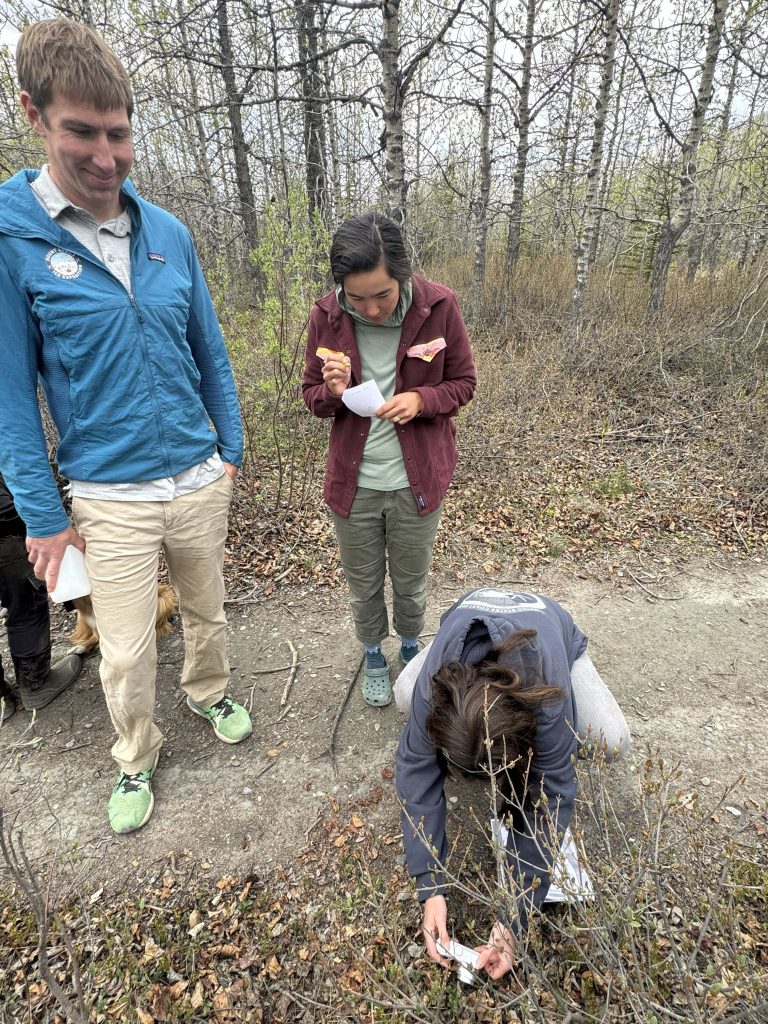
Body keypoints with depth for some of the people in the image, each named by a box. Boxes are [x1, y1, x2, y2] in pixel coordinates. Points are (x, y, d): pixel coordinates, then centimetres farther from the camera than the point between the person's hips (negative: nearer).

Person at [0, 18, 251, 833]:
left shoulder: (168, 232, 1)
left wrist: (230, 451, 10)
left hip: (200, 479, 3)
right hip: (111, 497, -3)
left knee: (206, 607, 21)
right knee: (126, 654, 9)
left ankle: (209, 694, 49)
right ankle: (136, 762, 37)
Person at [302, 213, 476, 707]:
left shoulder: (439, 306, -13)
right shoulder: (326, 316, -9)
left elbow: (464, 383, -2)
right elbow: (312, 394, 2)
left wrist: (421, 399, -22)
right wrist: (334, 391, -22)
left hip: (417, 480, -1)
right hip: (353, 482, 1)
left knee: (411, 582, 18)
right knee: (364, 584, 18)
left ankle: (411, 647, 49)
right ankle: (374, 655, 47)